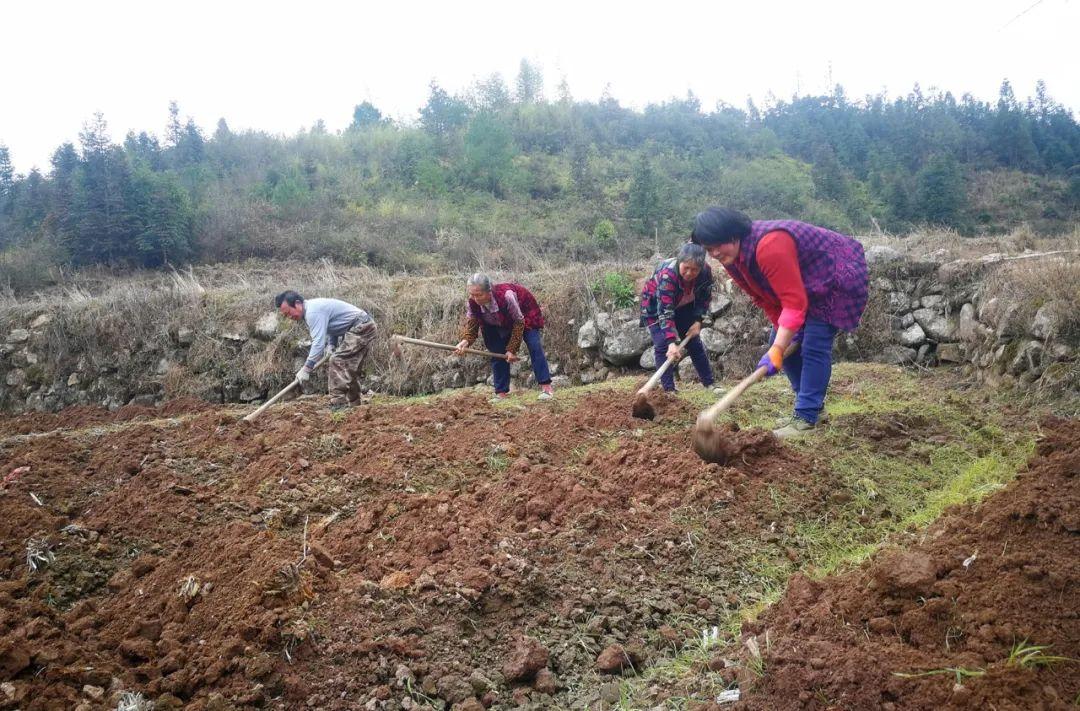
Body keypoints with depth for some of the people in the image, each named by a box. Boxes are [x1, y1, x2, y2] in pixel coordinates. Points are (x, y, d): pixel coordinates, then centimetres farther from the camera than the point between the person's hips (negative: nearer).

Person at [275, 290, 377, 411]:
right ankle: (353, 404, 24)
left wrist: (306, 369, -27)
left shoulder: (313, 312, -22)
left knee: (338, 364, -16)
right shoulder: (309, 310, 11)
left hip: (360, 328, -11)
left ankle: (338, 405, -18)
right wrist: (331, 345, 5)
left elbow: (318, 341, -28)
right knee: (350, 368, 16)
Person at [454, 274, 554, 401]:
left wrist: (512, 349, -28)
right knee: (496, 351, -4)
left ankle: (546, 386, -14)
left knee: (534, 345, -17)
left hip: (524, 313, -5)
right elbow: (471, 324, -23)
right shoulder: (472, 303, -29)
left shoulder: (506, 296, -42)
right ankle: (501, 392, 3)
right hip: (500, 323, 5)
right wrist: (465, 341, -47)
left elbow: (519, 322, -31)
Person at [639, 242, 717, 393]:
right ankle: (669, 389, -15)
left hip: (682, 307, 5)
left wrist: (698, 321, -17)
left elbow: (705, 298, -5)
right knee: (663, 345, -17)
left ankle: (709, 384, 15)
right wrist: (672, 342, -52)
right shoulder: (667, 274, -40)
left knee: (694, 342, 5)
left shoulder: (706, 272, -25)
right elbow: (665, 312, -44)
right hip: (655, 306, -4)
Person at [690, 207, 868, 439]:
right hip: (804, 286, 9)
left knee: (814, 346, -17)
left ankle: (806, 418, -13)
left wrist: (777, 350, -40)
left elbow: (794, 302, -38)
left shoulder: (769, 246, -38)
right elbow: (765, 298, -2)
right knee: (787, 343, 7)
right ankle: (813, 404, 19)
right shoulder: (731, 257, -9)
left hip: (836, 278, -9)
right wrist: (784, 332, -10)